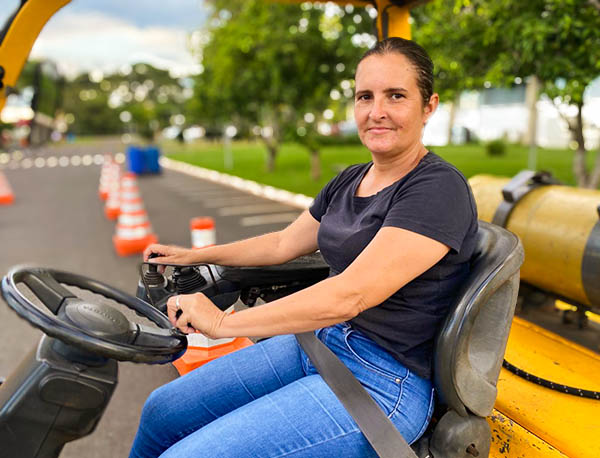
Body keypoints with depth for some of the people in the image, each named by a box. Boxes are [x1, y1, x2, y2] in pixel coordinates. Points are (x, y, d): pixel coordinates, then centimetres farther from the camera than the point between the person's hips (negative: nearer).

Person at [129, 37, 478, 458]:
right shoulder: (350, 181, 9)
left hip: (380, 383, -8)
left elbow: (350, 295, -26)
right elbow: (285, 243, 20)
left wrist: (225, 322, -21)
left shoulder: (439, 190, -18)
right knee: (162, 411, 9)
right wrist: (193, 256, 22)